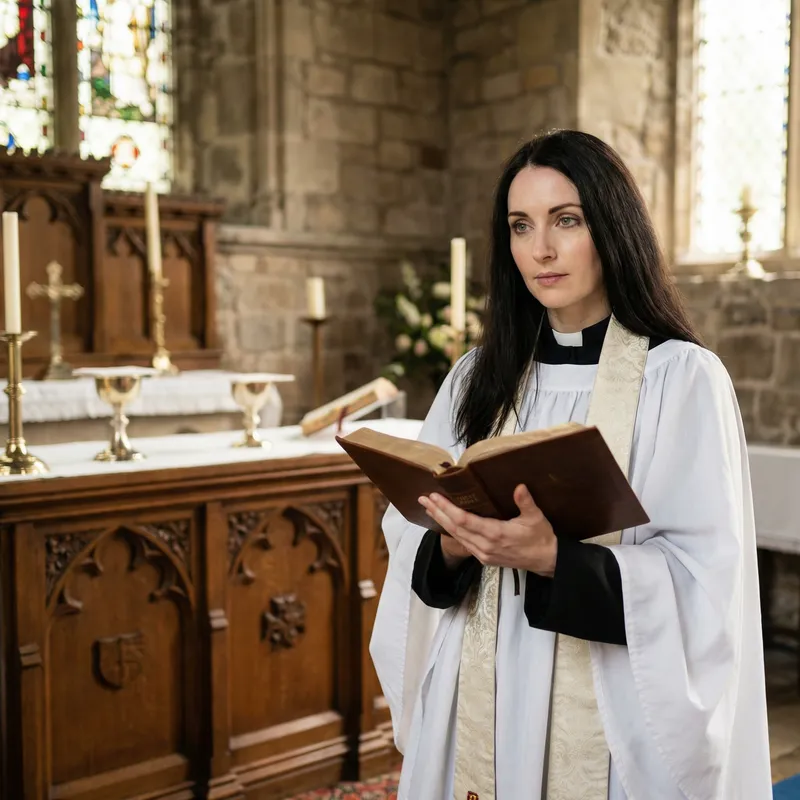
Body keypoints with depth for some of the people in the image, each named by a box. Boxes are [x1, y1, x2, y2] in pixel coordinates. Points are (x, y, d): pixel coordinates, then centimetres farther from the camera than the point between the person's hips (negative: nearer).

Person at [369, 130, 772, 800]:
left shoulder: (682, 377, -10)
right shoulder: (479, 378, 4)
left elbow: (703, 580, -15)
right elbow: (415, 542, 4)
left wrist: (552, 558, -27)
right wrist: (454, 546, -17)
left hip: (613, 713, -4)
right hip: (481, 705, 4)